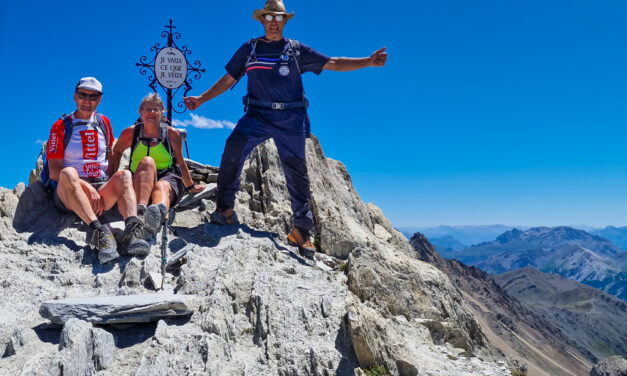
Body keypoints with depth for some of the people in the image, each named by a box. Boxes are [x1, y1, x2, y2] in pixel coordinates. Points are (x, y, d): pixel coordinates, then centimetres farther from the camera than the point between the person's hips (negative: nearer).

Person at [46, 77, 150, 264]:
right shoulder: (61, 126, 5)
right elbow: (54, 171, -3)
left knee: (124, 175, -26)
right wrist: (87, 187, -17)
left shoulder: (104, 123, 17)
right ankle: (98, 231, -52)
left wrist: (111, 187, 3)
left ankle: (132, 233, -49)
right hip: (68, 196, -2)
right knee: (69, 173, -33)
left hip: (102, 189, 3)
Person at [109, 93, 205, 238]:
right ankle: (140, 209, -58)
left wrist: (191, 187, 23)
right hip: (138, 185, 0)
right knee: (147, 161, -32)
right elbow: (116, 152, 22)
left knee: (162, 187, -37)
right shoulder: (131, 133, 3)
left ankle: (159, 212, -76)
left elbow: (180, 162, 14)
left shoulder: (172, 134, 2)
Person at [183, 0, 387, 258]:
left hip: (291, 119, 0)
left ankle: (301, 230, 12)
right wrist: (201, 99, 12)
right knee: (234, 145, -28)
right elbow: (228, 80, 18)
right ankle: (225, 207, -15)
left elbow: (332, 64, 7)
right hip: (257, 114, 0)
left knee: (296, 172, 0)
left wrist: (367, 62, -5)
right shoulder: (249, 49, 14)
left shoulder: (296, 50, 10)